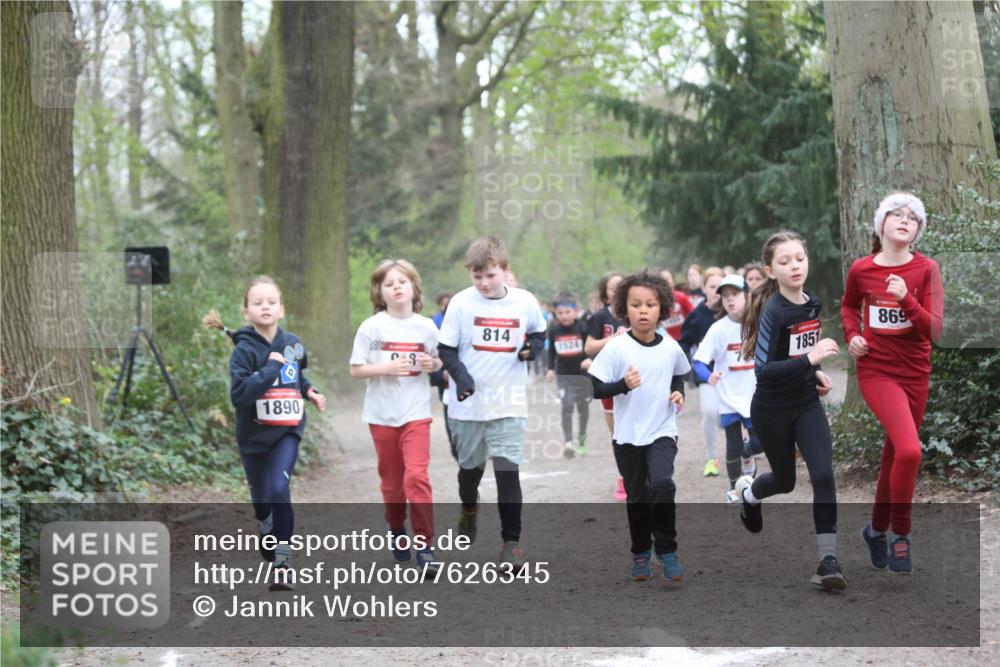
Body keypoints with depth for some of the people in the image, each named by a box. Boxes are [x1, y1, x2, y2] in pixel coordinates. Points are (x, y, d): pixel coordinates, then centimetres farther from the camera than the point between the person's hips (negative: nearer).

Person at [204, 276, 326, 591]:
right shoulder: (244, 350, -13)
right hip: (254, 435, -1)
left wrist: (310, 391, 6)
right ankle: (267, 538, 46)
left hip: (287, 432, 1)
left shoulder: (293, 344, 1)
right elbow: (239, 394, -25)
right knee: (261, 499, 15)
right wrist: (270, 368, -25)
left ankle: (283, 563, -17)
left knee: (279, 490, -19)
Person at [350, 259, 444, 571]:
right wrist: (386, 368, -19)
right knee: (392, 480, 10)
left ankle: (424, 545, -10)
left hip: (416, 412, 0)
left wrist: (432, 364, -8)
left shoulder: (426, 327, 1)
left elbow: (438, 362, 15)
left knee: (416, 475, -14)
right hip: (382, 414, 0)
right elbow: (356, 370, -4)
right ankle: (397, 532, 34)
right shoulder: (371, 327, -4)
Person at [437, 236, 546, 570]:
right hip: (468, 403, 1)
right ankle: (468, 509, 49)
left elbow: (538, 331, 16)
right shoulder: (462, 303, -7)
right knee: (470, 465, 18)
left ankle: (511, 541, -4)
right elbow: (446, 348, -4)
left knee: (508, 471, -10)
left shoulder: (525, 302, -3)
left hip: (509, 404, -1)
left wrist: (534, 346, -6)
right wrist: (460, 376, -19)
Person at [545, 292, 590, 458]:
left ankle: (582, 439, 35)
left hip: (582, 373, 0)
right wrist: (551, 368, 3)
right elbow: (551, 350, 10)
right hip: (563, 374, 0)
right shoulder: (554, 330, -3)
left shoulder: (582, 328, -11)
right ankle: (568, 443, -23)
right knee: (567, 406, -15)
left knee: (583, 406, 15)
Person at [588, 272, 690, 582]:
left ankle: (666, 550, -6)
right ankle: (641, 553, 31)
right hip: (628, 436, -1)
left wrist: (679, 392, 1)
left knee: (662, 484, -21)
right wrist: (624, 385, -28)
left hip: (662, 432, 1)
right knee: (637, 498, 10)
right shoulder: (616, 347, -12)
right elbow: (594, 388, -14)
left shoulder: (671, 347, -1)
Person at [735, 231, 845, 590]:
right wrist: (810, 359, -39)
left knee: (823, 475, -15)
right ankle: (747, 491, 52)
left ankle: (828, 560, -12)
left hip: (806, 405, 4)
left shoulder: (812, 304, -2)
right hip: (772, 411, -4)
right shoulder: (773, 311, -23)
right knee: (785, 481, 16)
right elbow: (764, 370, -29)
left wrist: (816, 373, 3)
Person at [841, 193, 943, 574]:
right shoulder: (861, 270, -5)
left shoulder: (926, 269, -6)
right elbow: (849, 305, 17)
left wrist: (906, 299, -26)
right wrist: (852, 335, -1)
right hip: (876, 370, -2)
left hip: (915, 374, 2)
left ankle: (877, 529, 38)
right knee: (909, 450, -23)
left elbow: (933, 331, -12)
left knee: (894, 455, 15)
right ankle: (901, 534, -5)